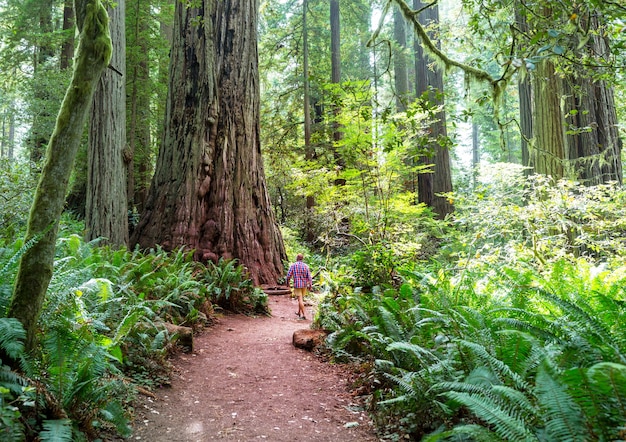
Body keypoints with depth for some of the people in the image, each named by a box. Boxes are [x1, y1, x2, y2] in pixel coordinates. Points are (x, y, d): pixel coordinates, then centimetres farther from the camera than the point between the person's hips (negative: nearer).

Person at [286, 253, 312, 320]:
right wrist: (310, 285, 1)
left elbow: (289, 275, -7)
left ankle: (303, 314, -9)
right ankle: (299, 312, 31)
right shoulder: (306, 266, -4)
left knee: (300, 299, -3)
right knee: (301, 298, 19)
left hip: (297, 285, -3)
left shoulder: (293, 265, -8)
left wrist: (287, 282, 10)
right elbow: (309, 277, -6)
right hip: (304, 285, 3)